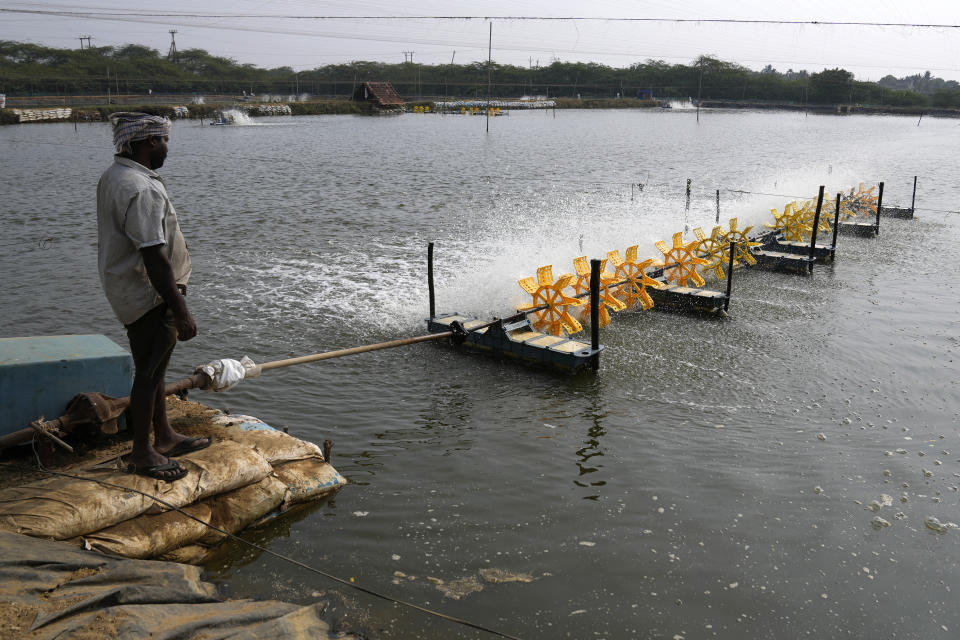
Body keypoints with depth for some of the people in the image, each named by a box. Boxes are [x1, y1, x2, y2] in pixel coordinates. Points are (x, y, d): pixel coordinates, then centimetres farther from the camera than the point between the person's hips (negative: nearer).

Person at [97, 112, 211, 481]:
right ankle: (141, 455, 11)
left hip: (129, 291, 11)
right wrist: (181, 311, -24)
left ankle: (164, 438, 34)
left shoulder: (114, 176, 11)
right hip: (148, 295, -11)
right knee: (149, 373, 0)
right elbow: (155, 257, -28)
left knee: (154, 368, 20)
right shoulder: (141, 188, -24)